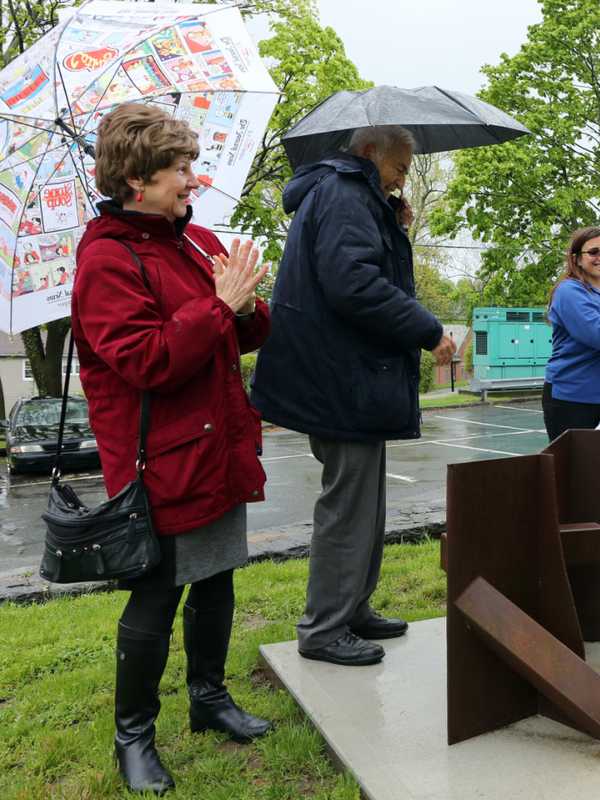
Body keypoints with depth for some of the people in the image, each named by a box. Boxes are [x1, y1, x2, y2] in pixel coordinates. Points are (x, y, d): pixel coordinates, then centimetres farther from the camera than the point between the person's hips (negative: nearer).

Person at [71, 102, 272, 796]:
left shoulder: (198, 241, 11)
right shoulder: (107, 260, -13)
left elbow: (241, 336, 16)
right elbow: (149, 362, -23)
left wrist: (248, 307, -6)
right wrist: (219, 303, -20)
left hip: (218, 446, 8)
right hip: (163, 460, -8)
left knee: (215, 579, 19)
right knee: (154, 600, 4)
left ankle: (209, 696, 40)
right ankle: (133, 735, 26)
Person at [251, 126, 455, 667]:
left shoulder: (339, 193, 24)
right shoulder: (345, 193, -10)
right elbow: (352, 283, -25)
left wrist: (395, 232, 12)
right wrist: (429, 331, -20)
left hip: (348, 377, 11)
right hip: (346, 379, -11)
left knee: (362, 504, 17)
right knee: (348, 506, -2)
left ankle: (352, 611, 30)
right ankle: (324, 630, 11)